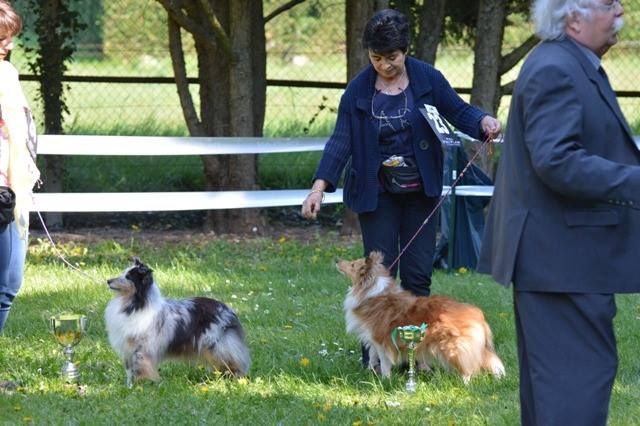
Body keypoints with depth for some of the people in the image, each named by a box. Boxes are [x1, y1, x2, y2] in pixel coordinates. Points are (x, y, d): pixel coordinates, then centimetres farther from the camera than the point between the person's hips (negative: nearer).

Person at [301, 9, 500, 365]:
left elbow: (459, 112, -1)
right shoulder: (359, 91, -5)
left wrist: (484, 122, -24)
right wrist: (320, 186, -18)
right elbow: (341, 141, -7)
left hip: (419, 192, 1)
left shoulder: (427, 79, -4)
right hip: (377, 194, -1)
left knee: (418, 275, 2)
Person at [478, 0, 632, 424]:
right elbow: (557, 161, -27)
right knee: (581, 372, -10)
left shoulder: (574, 66, 15)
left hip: (557, 253, 11)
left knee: (552, 371, 15)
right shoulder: (554, 71, -18)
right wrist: (634, 183, -29)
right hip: (563, 256, -11)